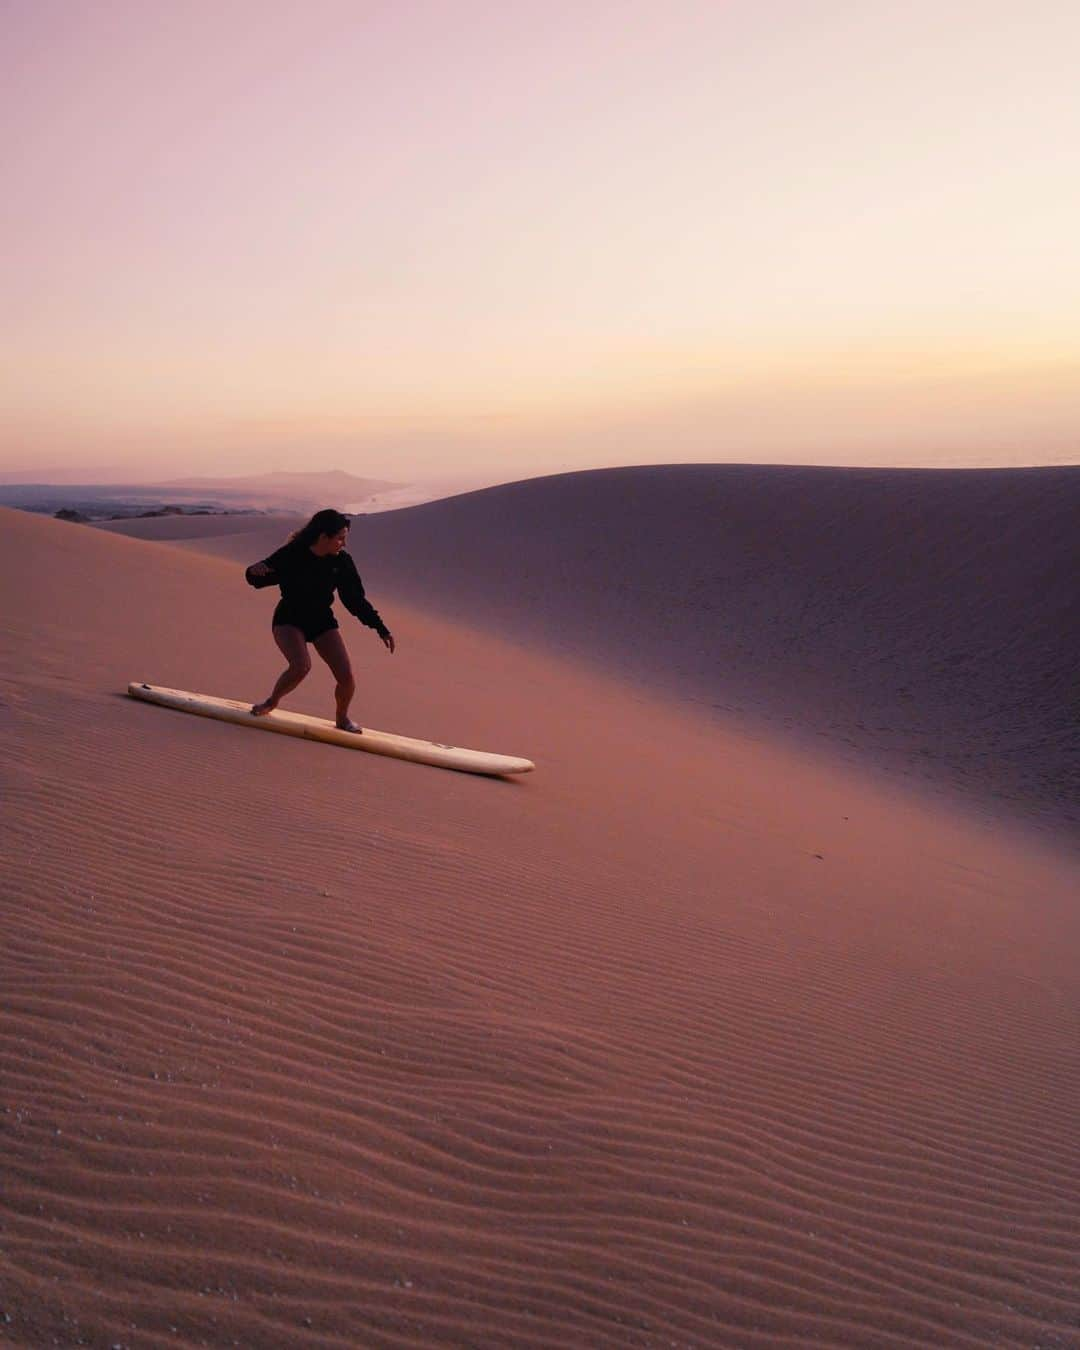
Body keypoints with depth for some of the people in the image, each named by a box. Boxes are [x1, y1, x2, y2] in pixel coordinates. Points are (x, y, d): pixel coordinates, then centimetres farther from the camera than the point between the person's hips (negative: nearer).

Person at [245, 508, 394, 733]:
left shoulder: (342, 561, -9)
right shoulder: (291, 554, -18)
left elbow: (356, 600, 0)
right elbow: (257, 579, -8)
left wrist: (381, 629, -2)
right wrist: (254, 570, -33)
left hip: (322, 621, 3)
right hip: (289, 619, -3)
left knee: (346, 676, -10)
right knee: (301, 666, -29)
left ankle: (342, 719, 20)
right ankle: (272, 701, 2)